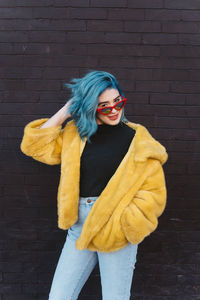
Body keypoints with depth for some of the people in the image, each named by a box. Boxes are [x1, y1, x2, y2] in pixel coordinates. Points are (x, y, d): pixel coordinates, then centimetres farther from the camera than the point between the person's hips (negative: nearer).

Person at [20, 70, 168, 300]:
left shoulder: (137, 138, -5)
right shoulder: (76, 133, 7)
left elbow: (154, 192, -6)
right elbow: (34, 146, 6)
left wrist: (123, 223, -14)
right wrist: (65, 112, 2)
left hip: (117, 229, -3)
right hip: (80, 227, 4)